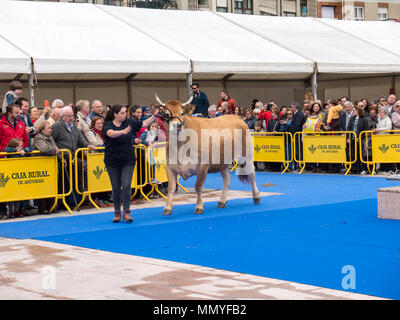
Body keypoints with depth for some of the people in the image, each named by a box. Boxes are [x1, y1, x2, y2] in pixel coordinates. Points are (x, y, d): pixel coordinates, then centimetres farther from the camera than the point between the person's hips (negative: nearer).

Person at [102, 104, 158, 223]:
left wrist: (155, 115, -6)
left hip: (128, 161, 1)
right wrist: (123, 132, -48)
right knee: (116, 188, 5)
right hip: (113, 162, -1)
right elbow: (111, 133, -31)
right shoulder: (108, 125, -9)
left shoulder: (130, 122, 1)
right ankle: (117, 213, 17)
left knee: (126, 186, -9)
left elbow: (145, 123, 7)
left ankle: (126, 212, -5)